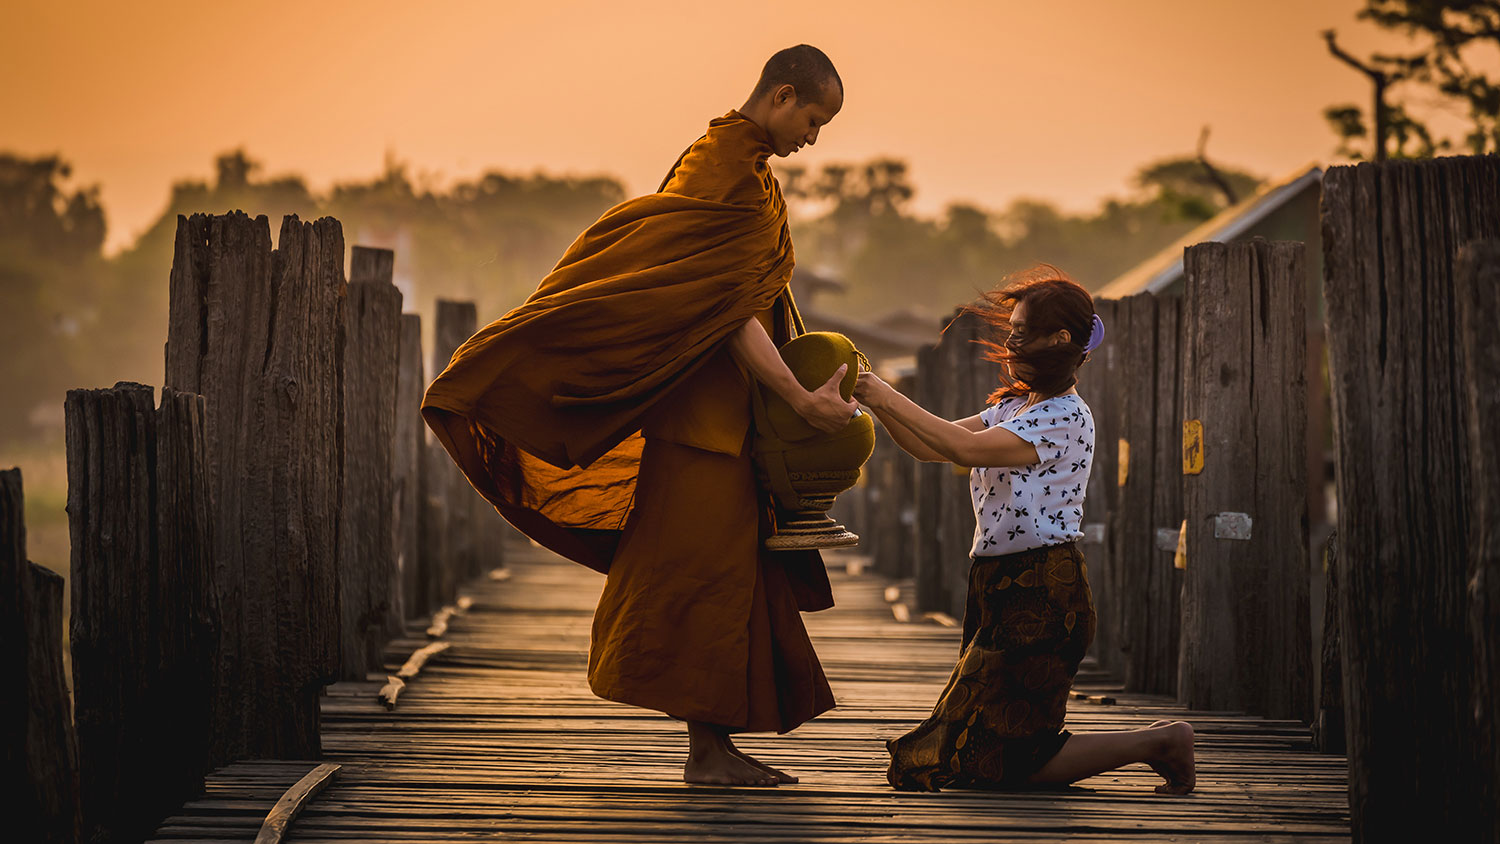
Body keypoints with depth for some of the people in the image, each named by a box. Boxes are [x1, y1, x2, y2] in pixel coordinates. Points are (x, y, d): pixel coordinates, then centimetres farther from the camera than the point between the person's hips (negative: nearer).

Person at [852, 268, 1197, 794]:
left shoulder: (1065, 418, -14)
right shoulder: (1013, 408, 16)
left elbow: (967, 449, -25)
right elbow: (932, 448, 11)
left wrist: (890, 398, -21)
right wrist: (878, 403, -4)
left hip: (1042, 597, -10)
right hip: (1002, 587, 10)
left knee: (1004, 766, -8)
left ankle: (1158, 742, 3)